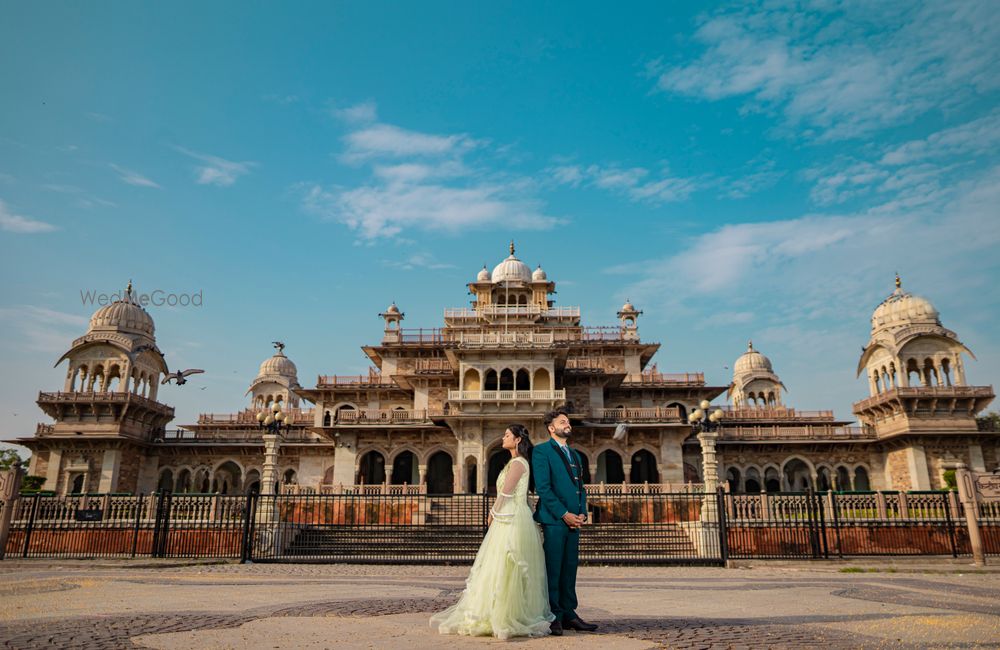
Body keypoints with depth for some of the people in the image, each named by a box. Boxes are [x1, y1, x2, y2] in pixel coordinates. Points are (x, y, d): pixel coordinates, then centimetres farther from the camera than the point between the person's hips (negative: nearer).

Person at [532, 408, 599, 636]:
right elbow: (543, 487, -11)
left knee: (570, 569, 10)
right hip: (553, 519, -7)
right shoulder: (542, 451, -3)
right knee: (553, 570, -3)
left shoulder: (575, 455, 21)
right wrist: (564, 514, -14)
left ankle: (568, 614, 17)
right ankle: (553, 616, 5)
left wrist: (582, 513, 4)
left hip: (573, 521, 7)